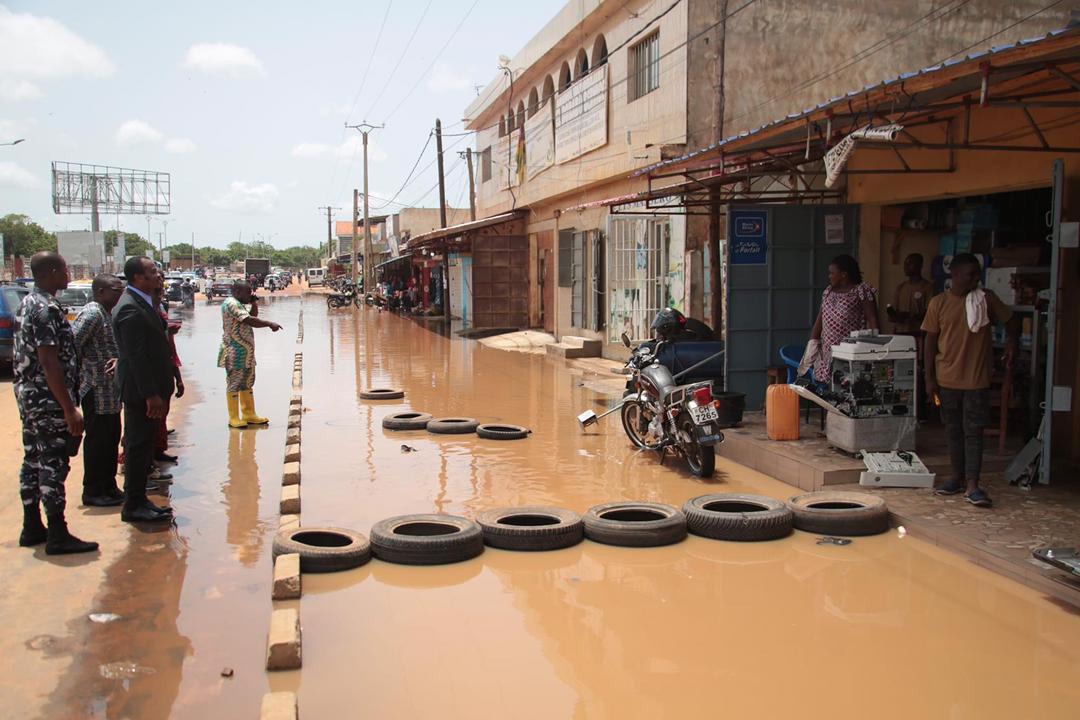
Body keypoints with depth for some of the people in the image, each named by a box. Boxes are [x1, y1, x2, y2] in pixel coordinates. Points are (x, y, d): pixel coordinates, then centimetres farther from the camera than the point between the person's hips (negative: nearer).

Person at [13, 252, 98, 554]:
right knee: (53, 465, -5)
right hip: (49, 400, -10)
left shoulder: (27, 304, 12)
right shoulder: (47, 309, -19)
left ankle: (32, 528, 23)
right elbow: (50, 363, -23)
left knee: (34, 460, 14)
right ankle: (57, 536, 1)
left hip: (29, 396, 10)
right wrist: (70, 409, -22)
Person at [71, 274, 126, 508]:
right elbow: (71, 344, -23)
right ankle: (93, 492, 8)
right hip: (97, 390, -10)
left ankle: (108, 487, 26)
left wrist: (118, 359, -3)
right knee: (97, 441, -1)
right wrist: (79, 374, -17)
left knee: (110, 440, 16)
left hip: (109, 391, 10)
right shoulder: (92, 313, -16)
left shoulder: (107, 313, 14)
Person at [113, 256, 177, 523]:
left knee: (142, 445, 15)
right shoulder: (130, 309, -19)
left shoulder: (142, 302, 12)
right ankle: (134, 506, 7)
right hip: (140, 390, -10)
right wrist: (152, 395, -22)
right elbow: (136, 356, -23)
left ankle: (138, 499, 25)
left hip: (149, 387, 10)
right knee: (138, 446, -1)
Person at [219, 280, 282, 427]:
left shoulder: (240, 304, 16)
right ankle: (234, 418, 4)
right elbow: (249, 321, -26)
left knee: (247, 383, 15)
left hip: (245, 352, 11)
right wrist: (270, 324, -24)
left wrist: (254, 303, 9)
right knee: (234, 384, -3)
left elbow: (253, 316, 24)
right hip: (235, 353, -11)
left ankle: (249, 415, 24)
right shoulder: (231, 303, -16)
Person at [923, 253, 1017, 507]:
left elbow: (1009, 321, 11)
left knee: (973, 432, -2)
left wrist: (1012, 343, -6)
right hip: (947, 379, 1)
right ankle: (958, 477, 24)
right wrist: (930, 378, -1)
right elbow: (931, 342, 1)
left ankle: (972, 486, -2)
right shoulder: (938, 303, -1)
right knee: (954, 431, 12)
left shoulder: (986, 299, -1)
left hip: (977, 379, -1)